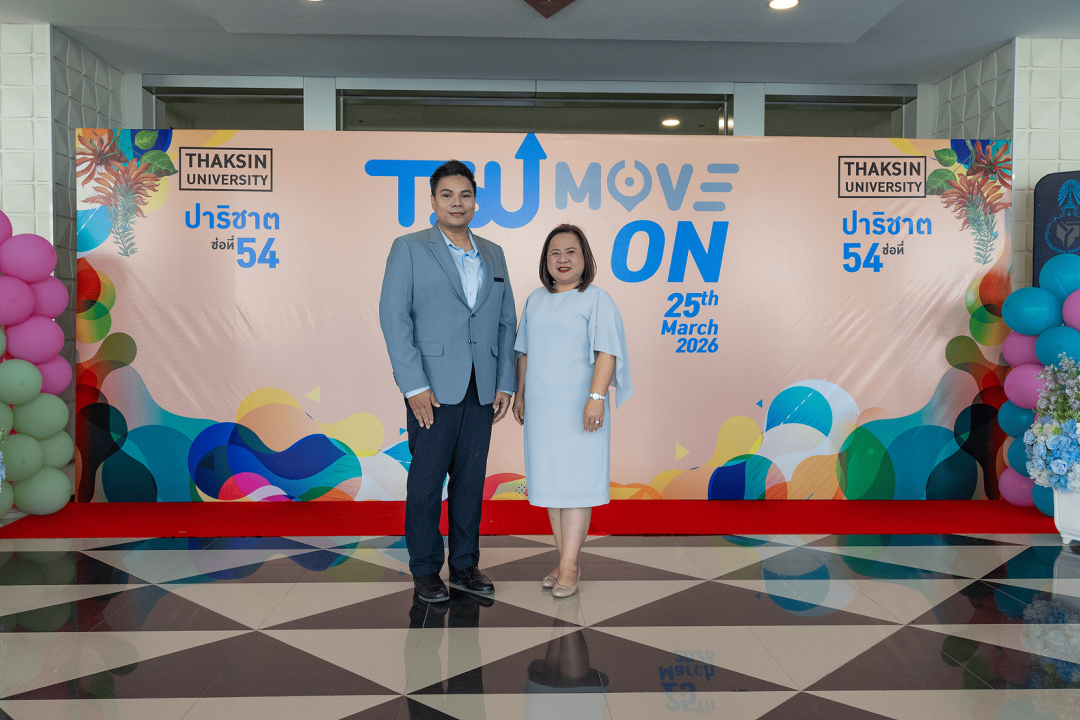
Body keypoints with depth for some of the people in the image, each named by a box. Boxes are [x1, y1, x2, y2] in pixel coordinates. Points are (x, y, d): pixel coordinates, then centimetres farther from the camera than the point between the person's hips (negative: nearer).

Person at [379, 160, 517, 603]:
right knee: (426, 481, 3)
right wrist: (414, 385, -14)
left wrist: (505, 383, 6)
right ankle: (425, 571, 17)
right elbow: (393, 316, -7)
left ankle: (464, 566, 23)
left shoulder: (493, 255, 14)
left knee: (471, 479, 10)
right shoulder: (409, 249, 1)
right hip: (434, 388, -4)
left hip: (481, 391, 4)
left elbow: (506, 322, 14)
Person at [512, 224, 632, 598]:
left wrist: (596, 397, -22)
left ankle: (569, 567, 0)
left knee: (575, 483, -4)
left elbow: (607, 352, -13)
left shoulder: (597, 300, -5)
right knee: (552, 482, 8)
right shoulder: (535, 300, 12)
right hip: (542, 407, 6)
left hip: (579, 407, -6)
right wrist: (520, 393, 13)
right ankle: (566, 560, 18)